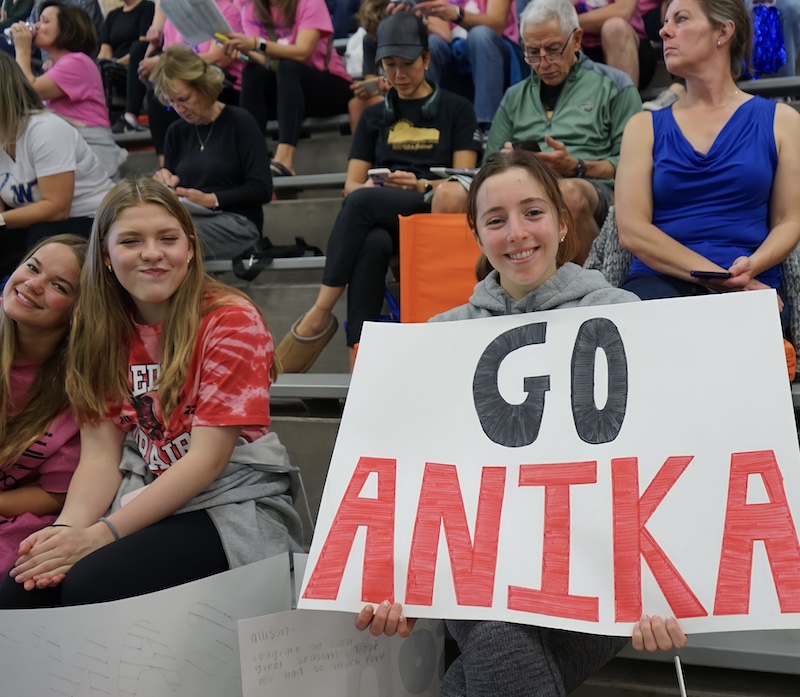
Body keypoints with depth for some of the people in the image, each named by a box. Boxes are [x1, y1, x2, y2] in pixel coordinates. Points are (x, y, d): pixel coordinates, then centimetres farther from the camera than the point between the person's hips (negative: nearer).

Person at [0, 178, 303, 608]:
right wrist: (68, 527, -20)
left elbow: (207, 460, -15)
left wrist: (99, 534, -21)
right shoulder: (99, 328, 6)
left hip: (230, 505, -4)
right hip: (141, 499, 5)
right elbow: (100, 454, 1)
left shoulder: (231, 320, -10)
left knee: (91, 584, -28)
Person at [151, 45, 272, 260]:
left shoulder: (239, 122, 0)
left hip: (236, 223, -4)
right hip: (191, 219, 4)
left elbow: (262, 190, -6)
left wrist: (211, 200, -16)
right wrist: (165, 183, -5)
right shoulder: (176, 132, 16)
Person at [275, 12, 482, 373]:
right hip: (379, 220, 3)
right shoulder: (374, 116, 22)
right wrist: (365, 187, -11)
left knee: (362, 202, -34)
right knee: (372, 243, -37)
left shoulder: (455, 109, 13)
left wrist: (422, 186, -18)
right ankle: (359, 357, -46)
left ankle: (320, 314, -33)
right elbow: (351, 185, 14)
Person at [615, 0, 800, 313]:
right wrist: (716, 275, -12)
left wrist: (751, 267, -14)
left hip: (747, 287, 0)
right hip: (657, 281, 1)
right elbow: (631, 229, 1)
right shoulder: (645, 126, 13)